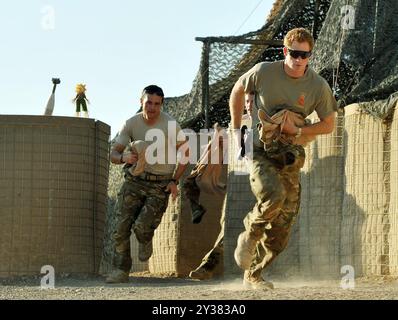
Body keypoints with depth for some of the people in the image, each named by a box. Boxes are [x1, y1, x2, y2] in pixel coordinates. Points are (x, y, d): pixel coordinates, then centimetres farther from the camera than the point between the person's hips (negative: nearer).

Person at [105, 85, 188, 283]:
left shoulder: (170, 125, -9)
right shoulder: (131, 124, -4)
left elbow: (184, 153, 3)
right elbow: (113, 154, -2)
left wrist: (174, 181, -5)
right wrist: (124, 158, -27)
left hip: (160, 185, -2)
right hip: (135, 180, 3)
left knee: (141, 226, -17)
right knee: (122, 226, -7)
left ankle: (146, 242, 20)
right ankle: (121, 270, 3)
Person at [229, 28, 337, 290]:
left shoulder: (319, 86, -7)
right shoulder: (263, 72, -9)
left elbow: (328, 125, 4)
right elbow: (238, 91, 10)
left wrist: (297, 131, -12)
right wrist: (236, 130, 6)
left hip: (289, 157, 3)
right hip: (259, 149, -3)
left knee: (282, 228, 1)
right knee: (274, 194, -33)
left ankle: (253, 275, 21)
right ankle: (249, 236, -4)